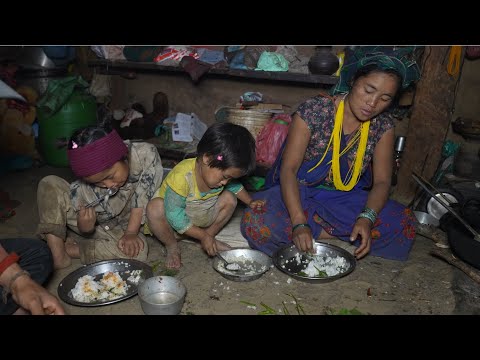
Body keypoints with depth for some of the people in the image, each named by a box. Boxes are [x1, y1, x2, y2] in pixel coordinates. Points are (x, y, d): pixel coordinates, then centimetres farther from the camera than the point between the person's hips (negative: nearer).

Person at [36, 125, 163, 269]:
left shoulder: (147, 155, -31)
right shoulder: (81, 187, -27)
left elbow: (142, 198, -22)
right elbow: (86, 230, -16)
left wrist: (131, 233, -23)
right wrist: (85, 229, -38)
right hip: (94, 224, 0)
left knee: (138, 251, -34)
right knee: (49, 184, -19)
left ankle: (70, 248, -15)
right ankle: (58, 255, -17)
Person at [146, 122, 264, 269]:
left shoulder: (221, 170, -15)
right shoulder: (181, 176, -37)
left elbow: (234, 185, 11)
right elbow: (174, 215, -33)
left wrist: (250, 201, 0)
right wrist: (202, 235, -30)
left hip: (199, 219, 6)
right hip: (175, 221, -5)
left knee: (229, 198, -12)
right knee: (155, 207, -37)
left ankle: (210, 234, 6)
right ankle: (172, 247, -11)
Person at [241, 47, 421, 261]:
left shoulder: (383, 126, -4)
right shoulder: (314, 111, -17)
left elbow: (381, 181, -6)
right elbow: (288, 169, -21)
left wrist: (366, 218, -28)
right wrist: (299, 223, -34)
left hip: (346, 200, 3)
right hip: (299, 194, -3)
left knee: (404, 223, -18)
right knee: (257, 224, -31)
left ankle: (317, 229, -14)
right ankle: (339, 232, -15)